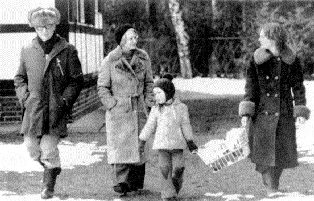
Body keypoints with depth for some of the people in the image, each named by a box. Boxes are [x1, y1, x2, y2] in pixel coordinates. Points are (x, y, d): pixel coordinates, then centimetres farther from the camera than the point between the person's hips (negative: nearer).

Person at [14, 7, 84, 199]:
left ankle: (49, 185, 13)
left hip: (56, 110, -3)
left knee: (49, 148, -9)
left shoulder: (67, 51, -1)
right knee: (32, 147, 8)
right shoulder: (27, 51, 7)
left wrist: (65, 100, -8)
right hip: (33, 109, 4)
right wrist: (25, 97, 1)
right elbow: (19, 78, 17)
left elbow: (77, 80, 3)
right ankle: (53, 168, 38)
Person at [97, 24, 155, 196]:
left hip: (139, 109, 4)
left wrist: (148, 104, 4)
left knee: (140, 146, 4)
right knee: (120, 145, -11)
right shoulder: (109, 61, -6)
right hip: (118, 111, -3)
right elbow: (102, 88, 0)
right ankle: (121, 182, -9)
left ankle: (136, 182, 14)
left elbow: (149, 83, 14)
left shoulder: (143, 58, 5)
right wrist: (113, 105, -8)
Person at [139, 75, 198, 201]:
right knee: (165, 169, -5)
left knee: (178, 168, -2)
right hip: (162, 144, 0)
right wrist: (142, 142, 6)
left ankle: (175, 188, 21)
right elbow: (149, 126, 7)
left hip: (177, 144, 0)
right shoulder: (156, 110, 3)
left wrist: (190, 142, 8)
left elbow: (185, 125, 7)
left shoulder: (181, 107, 1)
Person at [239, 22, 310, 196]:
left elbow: (298, 87, 5)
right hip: (262, 113, 0)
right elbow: (250, 88, 0)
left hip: (284, 113, 1)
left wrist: (301, 111, -1)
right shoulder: (257, 60, -1)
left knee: (282, 154, 6)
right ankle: (271, 190, 4)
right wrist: (246, 112, -7)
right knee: (264, 153, -5)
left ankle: (274, 186, 27)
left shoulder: (291, 61, -1)